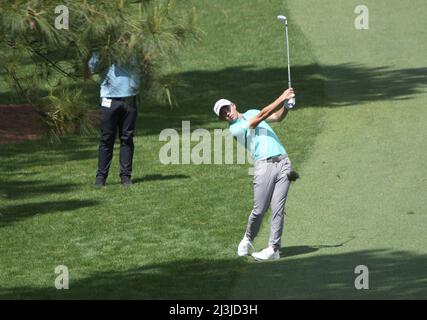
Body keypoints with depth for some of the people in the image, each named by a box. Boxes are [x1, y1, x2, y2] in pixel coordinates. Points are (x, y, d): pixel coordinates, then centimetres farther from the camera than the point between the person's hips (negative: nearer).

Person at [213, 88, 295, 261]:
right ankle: (248, 239, 21)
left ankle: (274, 249, -2)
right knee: (259, 210, -6)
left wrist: (286, 105, -3)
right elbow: (261, 117, -6)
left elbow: (278, 117, 18)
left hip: (283, 162, 4)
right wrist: (282, 98, -7)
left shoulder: (251, 113, 22)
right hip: (264, 165, -4)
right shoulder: (234, 129, 1)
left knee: (278, 209, -5)